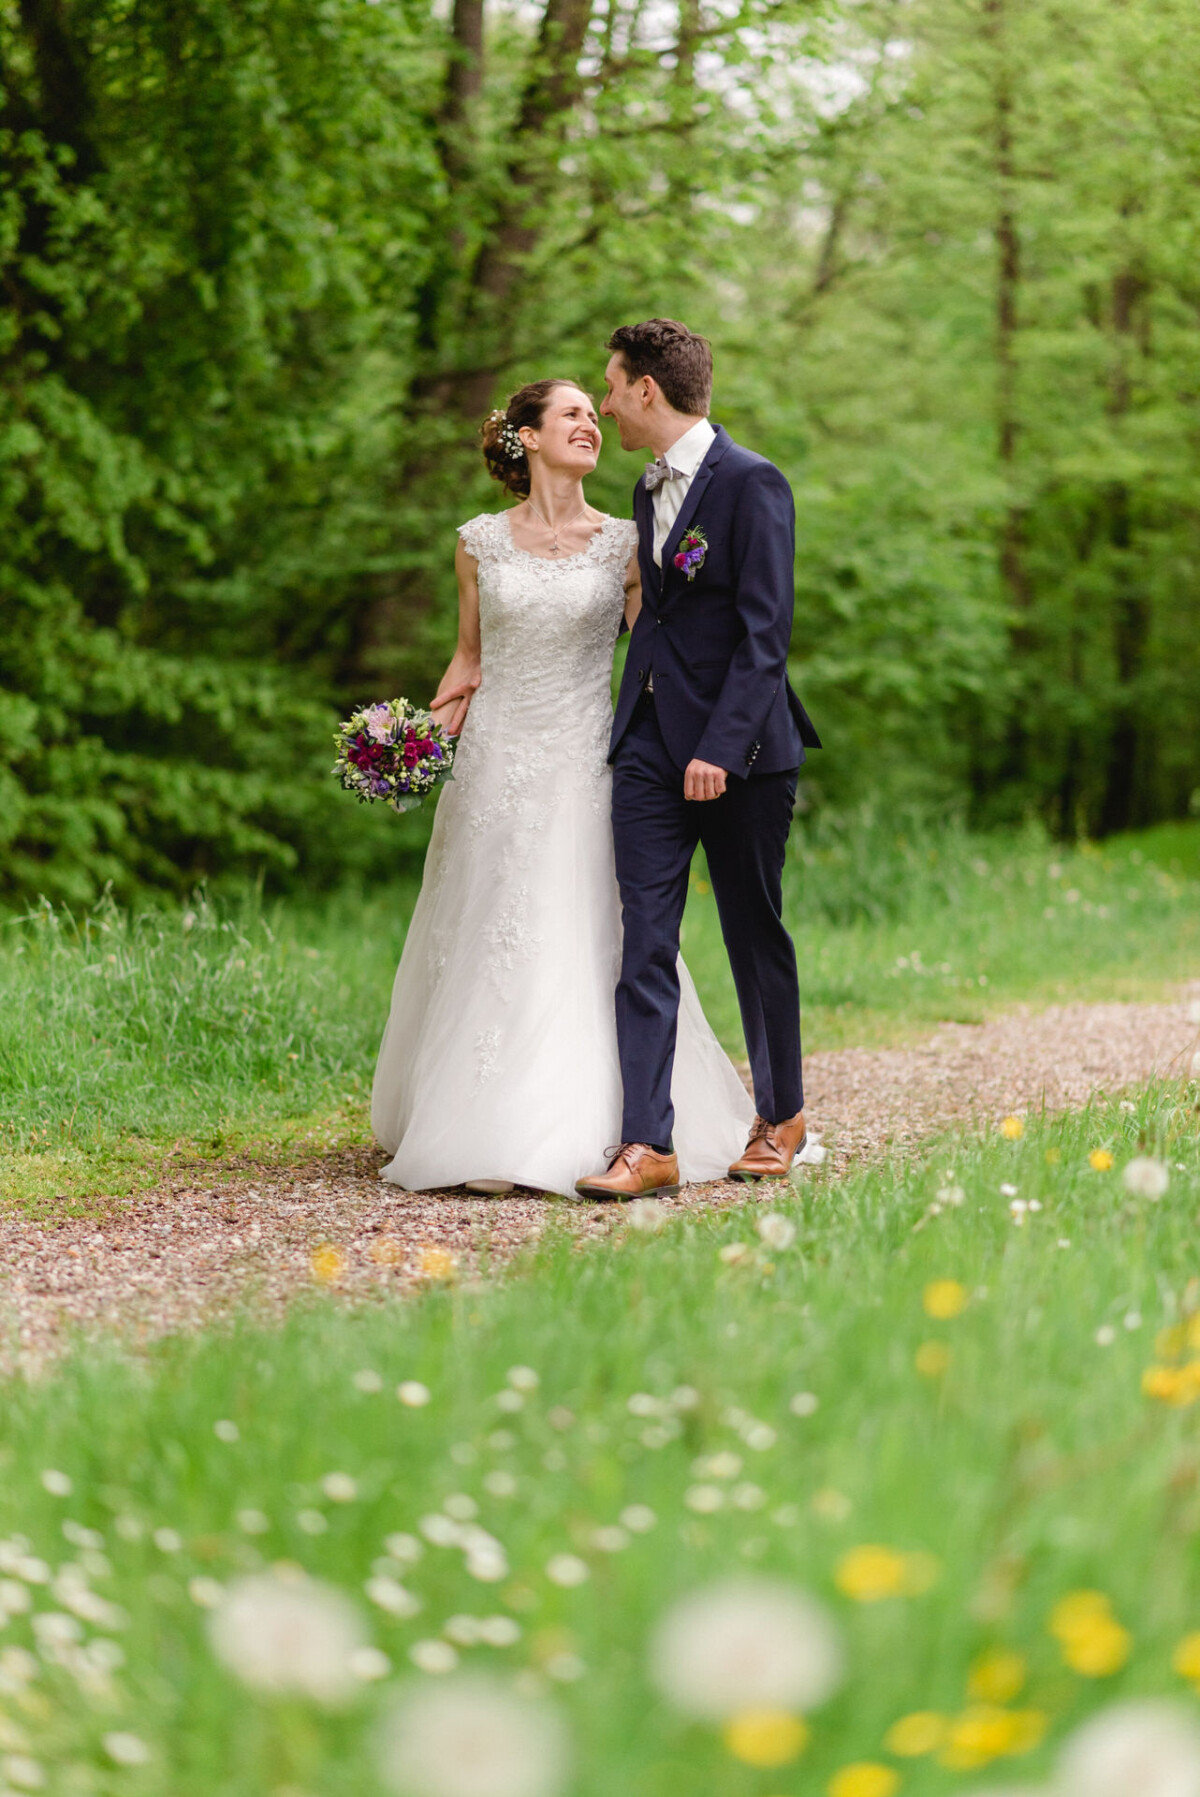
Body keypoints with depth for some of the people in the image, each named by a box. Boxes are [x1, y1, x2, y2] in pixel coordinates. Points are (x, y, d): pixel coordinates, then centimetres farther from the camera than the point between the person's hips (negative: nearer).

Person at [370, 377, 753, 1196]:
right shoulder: (482, 542, 6)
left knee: (582, 943, -4)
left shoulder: (624, 545, 3)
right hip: (494, 762, 1)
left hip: (583, 765, -1)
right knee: (484, 941, 3)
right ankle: (478, 1128, 12)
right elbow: (470, 658, 14)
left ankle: (577, 1129, 2)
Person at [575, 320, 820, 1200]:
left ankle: (782, 1116, 24)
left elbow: (765, 630, -16)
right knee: (644, 944, -4)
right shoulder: (650, 489, 15)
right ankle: (646, 1145, -7)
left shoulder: (752, 484, -11)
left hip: (738, 750, -7)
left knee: (757, 938, 7)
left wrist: (720, 748, -22)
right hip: (652, 745, 7)